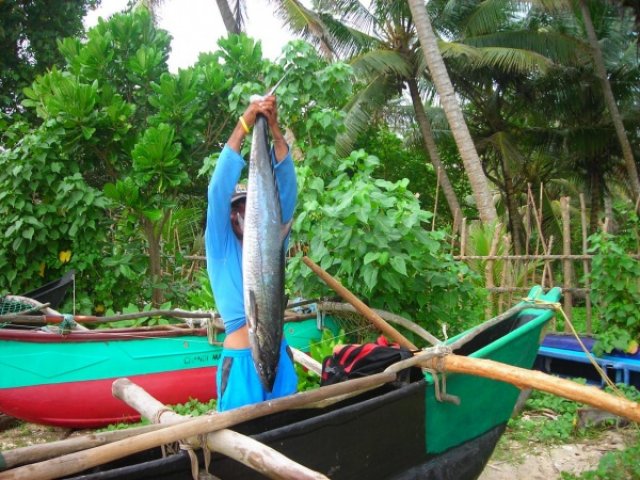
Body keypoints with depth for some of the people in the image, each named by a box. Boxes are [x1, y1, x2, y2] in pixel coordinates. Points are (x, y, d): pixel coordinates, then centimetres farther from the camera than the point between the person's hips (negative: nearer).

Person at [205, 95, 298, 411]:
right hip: (241, 360, -4)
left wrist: (275, 130, -13)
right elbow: (218, 191, -12)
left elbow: (286, 191, -3)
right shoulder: (221, 248, 1)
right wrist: (243, 126, -17)